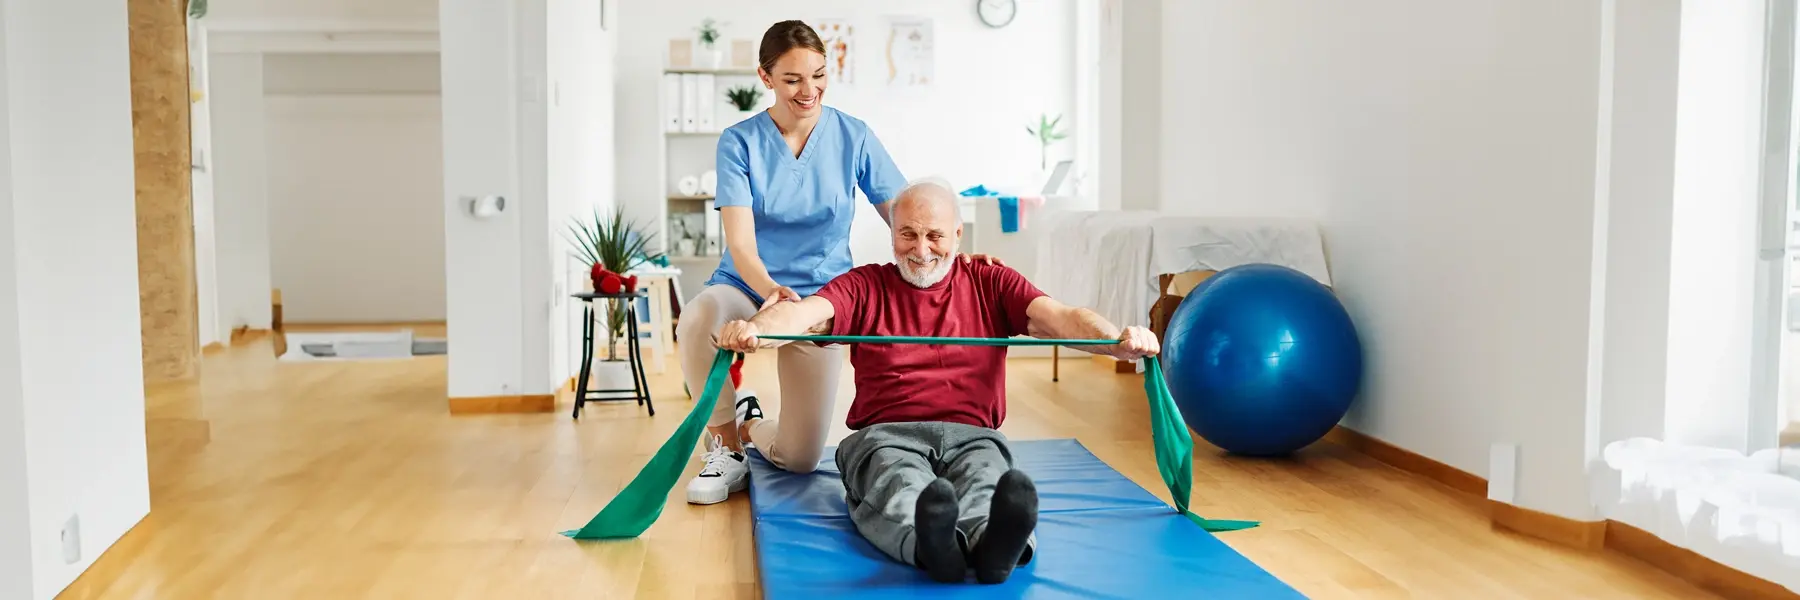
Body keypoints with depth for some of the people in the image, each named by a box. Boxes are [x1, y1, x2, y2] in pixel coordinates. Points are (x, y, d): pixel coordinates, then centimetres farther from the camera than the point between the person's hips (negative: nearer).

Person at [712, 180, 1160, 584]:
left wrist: (1118, 340, -23)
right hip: (884, 435, 0)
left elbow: (1059, 317, -1)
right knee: (901, 484, -37)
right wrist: (754, 328, -30)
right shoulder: (865, 287, 15)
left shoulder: (992, 285, 16)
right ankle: (931, 545, -67)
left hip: (971, 434, 1)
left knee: (987, 480, -36)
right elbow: (806, 313, -5)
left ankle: (991, 542, -67)